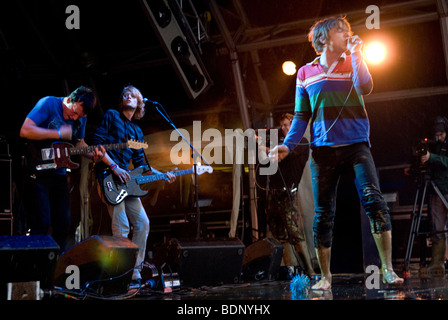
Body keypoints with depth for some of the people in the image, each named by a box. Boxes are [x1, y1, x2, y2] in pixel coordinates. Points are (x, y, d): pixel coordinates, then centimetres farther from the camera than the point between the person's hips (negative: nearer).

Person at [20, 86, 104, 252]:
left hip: (59, 174, 6)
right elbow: (25, 130, -22)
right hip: (37, 172, -6)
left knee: (63, 223, 10)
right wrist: (58, 134, -22)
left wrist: (93, 154, -3)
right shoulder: (48, 104, -13)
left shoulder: (80, 117, 6)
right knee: (42, 223, -10)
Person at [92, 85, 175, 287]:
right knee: (121, 229, -13)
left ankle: (135, 273, 11)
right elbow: (96, 143, -7)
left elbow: (139, 163, 22)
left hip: (126, 181, 8)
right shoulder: (111, 116, 4)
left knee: (142, 223, 4)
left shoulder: (137, 131, 22)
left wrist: (162, 175, 12)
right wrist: (114, 167, -15)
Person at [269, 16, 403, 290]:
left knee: (374, 201, -15)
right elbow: (301, 117, 10)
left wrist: (356, 53, -9)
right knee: (323, 215, 2)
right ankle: (325, 276, 14)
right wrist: (288, 145, -3)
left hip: (356, 145, 0)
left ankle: (388, 270, -8)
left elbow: (365, 88, -11)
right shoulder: (306, 73, 11)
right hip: (323, 150, 1)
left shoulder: (353, 64, 11)